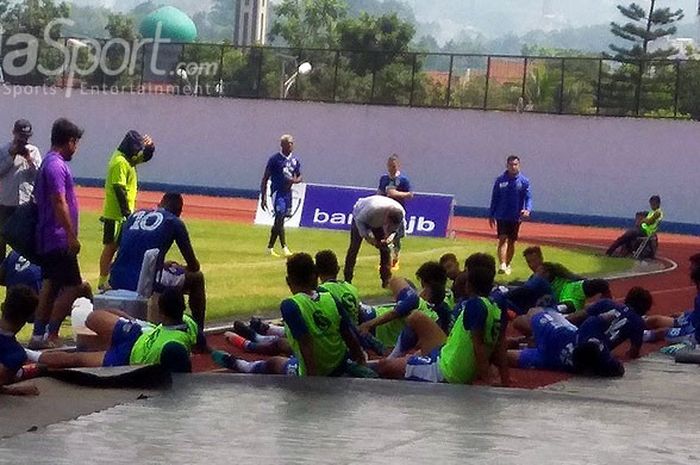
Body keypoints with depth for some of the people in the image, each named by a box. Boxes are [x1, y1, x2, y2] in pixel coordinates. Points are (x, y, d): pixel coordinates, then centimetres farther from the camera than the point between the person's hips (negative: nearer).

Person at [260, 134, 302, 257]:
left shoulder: (295, 160, 9)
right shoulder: (274, 159, -6)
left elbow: (299, 177, 18)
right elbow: (265, 179, -3)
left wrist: (295, 180, -8)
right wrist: (263, 197, -7)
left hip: (288, 192, 6)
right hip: (278, 192, -6)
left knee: (278, 222, 10)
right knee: (280, 218, -15)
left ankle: (270, 247, 20)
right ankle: (284, 248, -19)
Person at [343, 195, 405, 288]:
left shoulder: (401, 213, -32)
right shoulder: (374, 208, -46)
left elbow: (394, 229, -10)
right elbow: (359, 220, -27)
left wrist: (389, 239, -29)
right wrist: (367, 235, -35)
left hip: (379, 224, 4)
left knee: (385, 249, -4)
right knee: (354, 247, -7)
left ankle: (386, 280, 5)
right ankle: (347, 279, 3)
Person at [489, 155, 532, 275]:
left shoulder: (524, 181, -1)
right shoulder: (500, 180, 2)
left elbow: (528, 197, -5)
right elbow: (494, 198, 8)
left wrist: (528, 210, -24)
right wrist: (491, 215, 8)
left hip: (515, 217, 1)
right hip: (502, 216, -1)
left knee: (511, 242, 10)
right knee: (503, 239, -13)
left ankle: (507, 265, 25)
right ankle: (502, 265, -22)